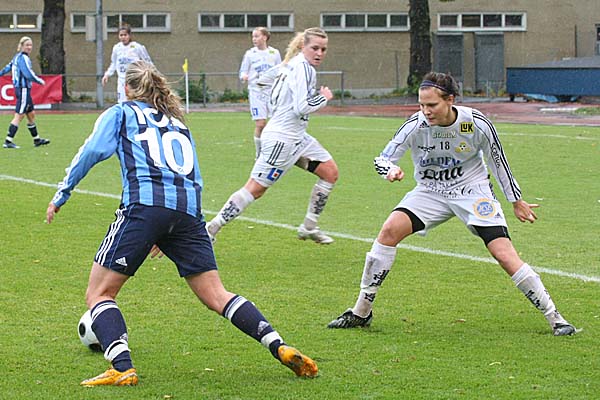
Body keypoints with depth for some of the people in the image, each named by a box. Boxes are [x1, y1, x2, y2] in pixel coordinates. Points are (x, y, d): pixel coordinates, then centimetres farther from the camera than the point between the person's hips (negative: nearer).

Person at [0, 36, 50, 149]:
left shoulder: (17, 57, 13)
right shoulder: (23, 58, -15)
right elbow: (29, 74, -21)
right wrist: (40, 81, -8)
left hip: (19, 88, 10)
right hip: (23, 90, -10)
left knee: (31, 114, 18)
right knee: (19, 116, -10)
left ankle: (37, 139, 28)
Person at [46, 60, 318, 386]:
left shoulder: (120, 113, 18)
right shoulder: (178, 123, 32)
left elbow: (91, 151, 3)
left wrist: (61, 195, 9)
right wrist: (167, 234, 35)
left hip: (144, 205, -5)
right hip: (188, 211, 5)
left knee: (99, 293, 3)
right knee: (216, 295, 9)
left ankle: (122, 368, -16)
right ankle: (279, 347, -5)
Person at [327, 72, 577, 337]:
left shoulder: (478, 124, -19)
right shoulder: (416, 125, -19)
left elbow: (498, 161, -3)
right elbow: (383, 159, -13)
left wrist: (516, 200, 8)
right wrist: (390, 170, -38)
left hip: (473, 190, -2)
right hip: (430, 192, 2)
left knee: (504, 254, -17)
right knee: (390, 229, -21)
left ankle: (553, 317, -3)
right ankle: (361, 312, -10)